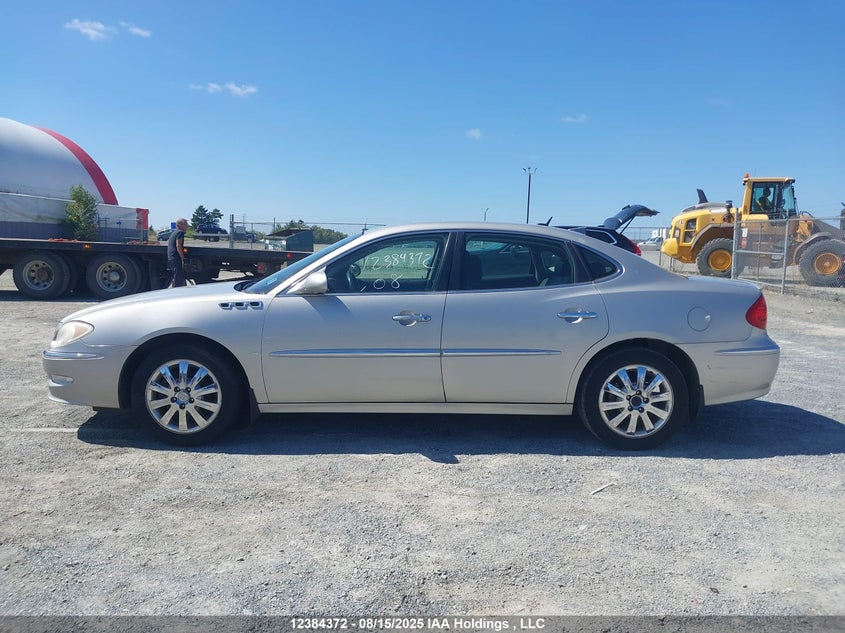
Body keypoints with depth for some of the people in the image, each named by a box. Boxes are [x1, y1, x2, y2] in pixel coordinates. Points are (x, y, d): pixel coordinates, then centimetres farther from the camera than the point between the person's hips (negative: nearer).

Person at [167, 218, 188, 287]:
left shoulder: (173, 233, 21)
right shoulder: (180, 232, -9)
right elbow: (178, 246, -19)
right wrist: (183, 259, -19)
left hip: (171, 258, 10)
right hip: (177, 259, -10)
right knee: (178, 279, -9)